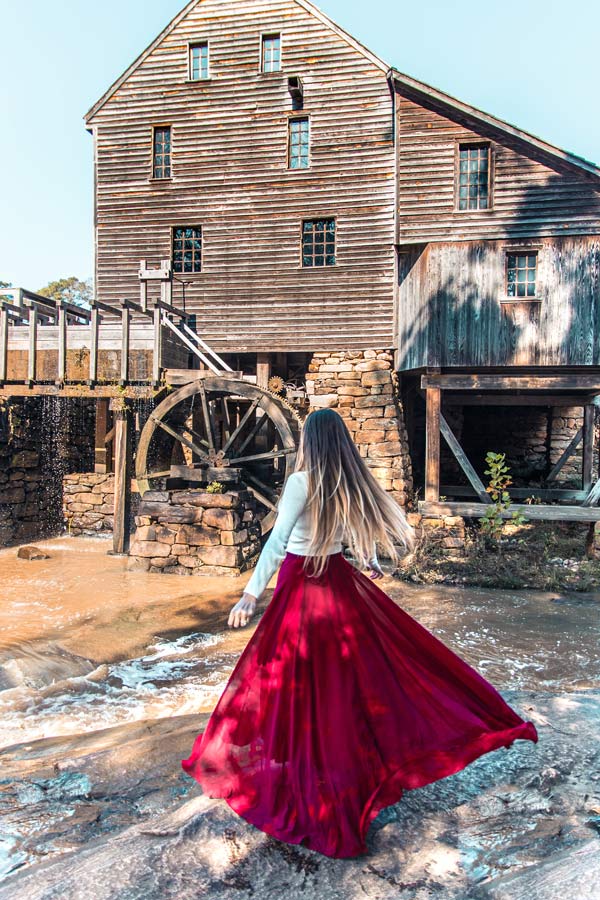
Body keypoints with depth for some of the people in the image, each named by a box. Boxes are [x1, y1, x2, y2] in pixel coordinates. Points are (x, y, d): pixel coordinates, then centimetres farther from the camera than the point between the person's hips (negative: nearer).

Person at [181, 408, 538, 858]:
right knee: (368, 659, 19)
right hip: (339, 578, 5)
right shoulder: (352, 483, 0)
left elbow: (277, 540, -23)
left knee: (302, 681, 5)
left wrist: (251, 594, -22)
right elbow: (364, 525, 17)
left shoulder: (302, 482, -17)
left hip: (300, 582, -5)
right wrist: (370, 564, 35)